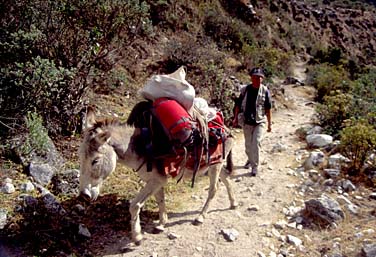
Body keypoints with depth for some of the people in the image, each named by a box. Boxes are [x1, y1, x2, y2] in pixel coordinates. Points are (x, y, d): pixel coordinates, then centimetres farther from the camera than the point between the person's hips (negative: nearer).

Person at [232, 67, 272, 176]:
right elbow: (238, 105, 6)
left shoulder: (265, 91, -7)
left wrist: (269, 124, -2)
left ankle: (255, 166, 0)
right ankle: (250, 160, 42)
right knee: (248, 144, 16)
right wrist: (236, 118, 5)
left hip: (260, 122, -3)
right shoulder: (245, 90, -2)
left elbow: (268, 109, -3)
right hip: (247, 121, 3)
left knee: (256, 143, -13)